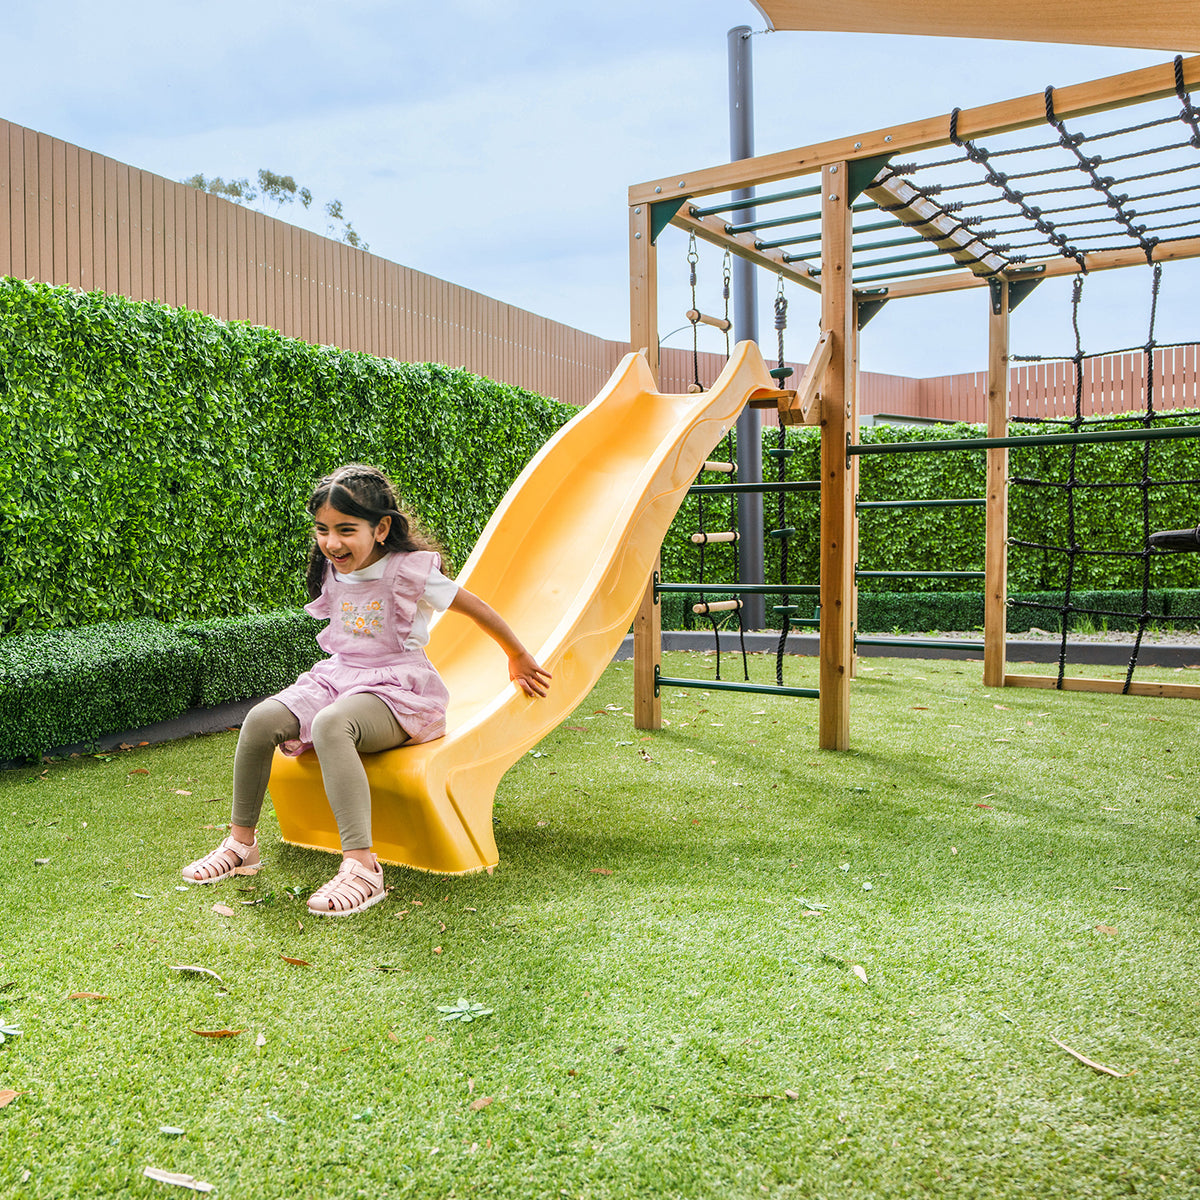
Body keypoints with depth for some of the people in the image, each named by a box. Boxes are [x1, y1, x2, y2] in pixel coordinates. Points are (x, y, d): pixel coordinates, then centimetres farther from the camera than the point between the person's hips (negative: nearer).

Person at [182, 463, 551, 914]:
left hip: (397, 691, -7)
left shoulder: (409, 571, -12)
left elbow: (476, 608, -2)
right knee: (261, 720, -17)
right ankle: (241, 841, 2)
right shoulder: (333, 572, 8)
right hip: (339, 676, 7)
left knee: (330, 725, -38)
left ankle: (361, 866, -44)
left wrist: (519, 659, 7)